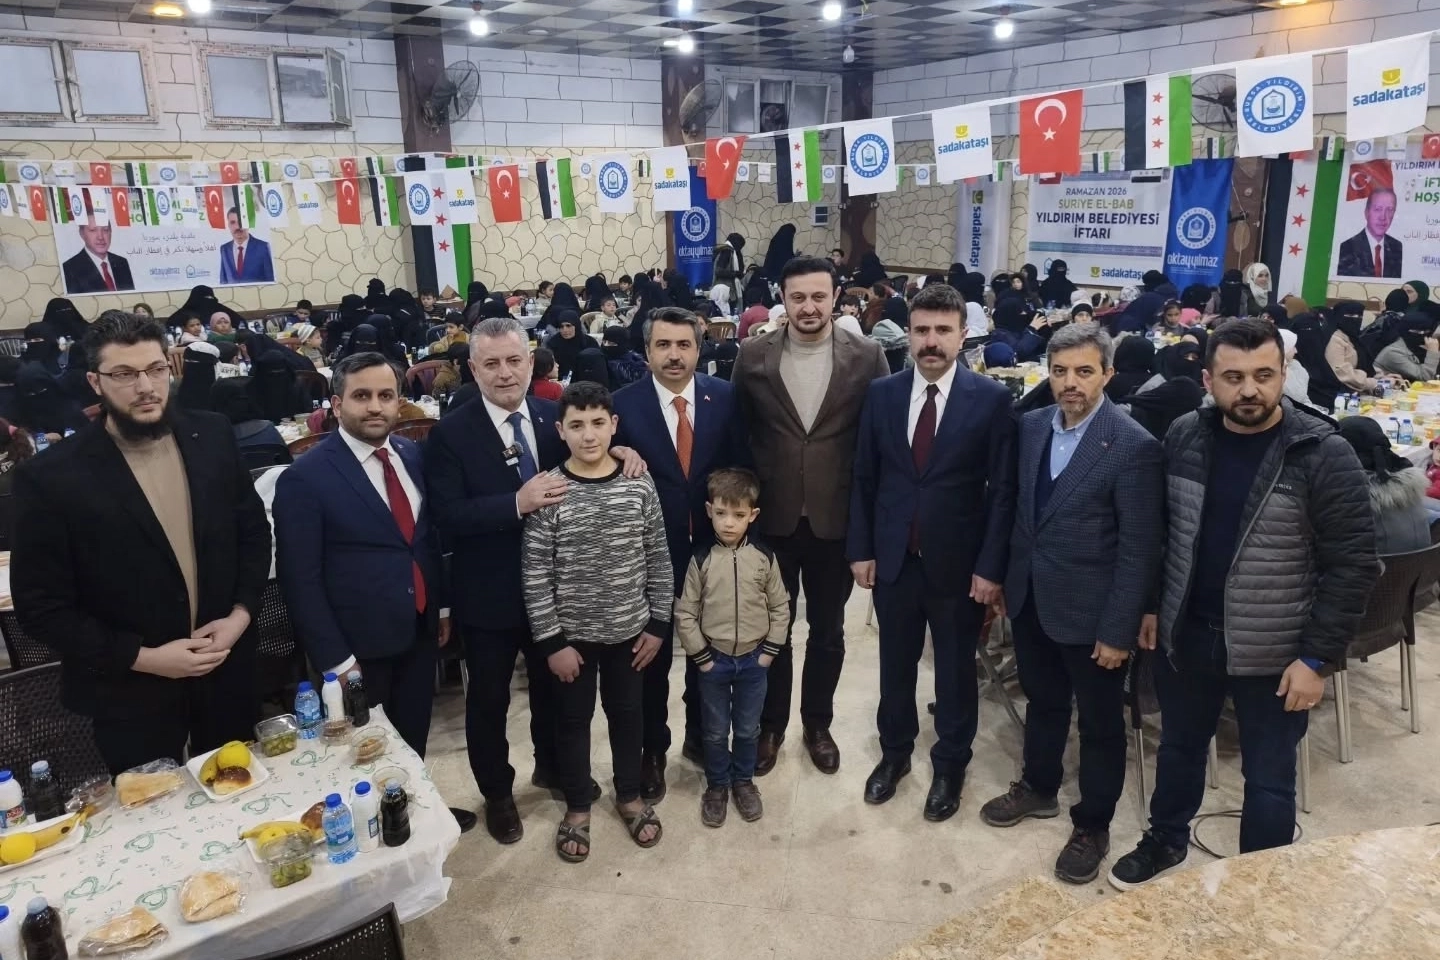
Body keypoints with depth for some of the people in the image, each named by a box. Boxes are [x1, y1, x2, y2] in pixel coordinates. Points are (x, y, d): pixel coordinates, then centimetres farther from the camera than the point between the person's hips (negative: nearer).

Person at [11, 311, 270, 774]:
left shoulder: (213, 436, -5)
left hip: (226, 674, 3)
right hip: (131, 694, -3)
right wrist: (143, 657, -17)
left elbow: (254, 529, 4)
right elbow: (41, 606, -12)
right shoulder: (51, 477, -16)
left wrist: (240, 614, -9)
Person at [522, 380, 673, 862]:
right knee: (574, 719, 15)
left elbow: (658, 560, 0)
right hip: (571, 634, -2)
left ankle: (630, 795, 41)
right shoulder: (548, 493, -15)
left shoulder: (639, 486, -8)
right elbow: (535, 574, -11)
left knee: (627, 714, 19)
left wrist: (658, 624, 0)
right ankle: (577, 807, 36)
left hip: (629, 629, 2)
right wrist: (550, 641, -11)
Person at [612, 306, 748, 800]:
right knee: (652, 655, 13)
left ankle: (700, 736, 41)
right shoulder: (624, 404, -10)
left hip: (713, 546, 2)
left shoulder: (725, 397, -5)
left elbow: (741, 467, -1)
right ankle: (652, 751, 34)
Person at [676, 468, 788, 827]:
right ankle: (717, 785, 33)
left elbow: (780, 607, 1)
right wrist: (700, 656, -7)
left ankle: (743, 780, 37)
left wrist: (769, 650, -1)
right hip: (714, 661, -1)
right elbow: (685, 612, -7)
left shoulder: (764, 558, -8)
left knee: (748, 729, 16)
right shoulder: (700, 559, -11)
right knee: (716, 731, 14)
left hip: (754, 660, 1)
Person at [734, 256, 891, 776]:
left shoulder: (867, 356, -6)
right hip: (770, 517, 0)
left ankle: (817, 724, 38)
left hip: (837, 517, 0)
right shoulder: (753, 355, -4)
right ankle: (771, 724, 35)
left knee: (827, 630, 16)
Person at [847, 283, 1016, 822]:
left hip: (958, 562, -2)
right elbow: (864, 478, 4)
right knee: (895, 662, 17)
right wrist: (860, 549, 0)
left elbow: (1003, 489, -8)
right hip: (893, 557, 2)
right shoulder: (882, 392, -1)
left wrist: (990, 566, -11)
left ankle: (949, 766, 35)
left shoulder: (992, 398, -9)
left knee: (955, 668, 14)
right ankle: (894, 753, 38)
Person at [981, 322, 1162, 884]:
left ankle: (1092, 825, 33)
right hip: (1030, 599, 6)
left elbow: (1139, 549, -16)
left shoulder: (1134, 446, -18)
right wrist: (1005, 578, 10)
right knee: (1042, 701, 24)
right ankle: (1038, 788, 46)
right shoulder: (1032, 426, 0)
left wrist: (1118, 630, -15)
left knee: (1100, 723, 14)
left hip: (1089, 611, -5)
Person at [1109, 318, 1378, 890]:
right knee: (1179, 749, 23)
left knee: (1269, 780, 13)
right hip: (1185, 635, 4)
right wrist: (1150, 603, 8)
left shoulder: (1324, 455, -16)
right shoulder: (1183, 438, -3)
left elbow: (1353, 563, -13)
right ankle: (1165, 842, 46)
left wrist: (1318, 658, -14)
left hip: (1274, 654, -3)